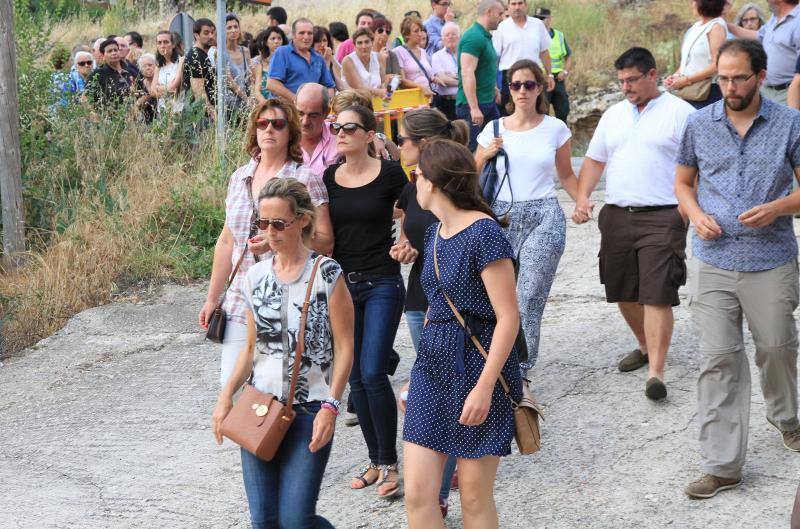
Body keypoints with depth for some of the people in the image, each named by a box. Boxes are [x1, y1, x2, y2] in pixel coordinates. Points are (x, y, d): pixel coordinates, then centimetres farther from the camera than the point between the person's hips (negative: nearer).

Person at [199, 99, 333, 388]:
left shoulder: (306, 180, -3)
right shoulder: (239, 178, 13)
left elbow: (324, 242, -7)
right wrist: (212, 298, 21)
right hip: (240, 304, 5)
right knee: (231, 384, -1)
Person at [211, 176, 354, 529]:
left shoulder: (326, 274, -6)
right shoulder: (256, 277, 8)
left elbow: (344, 347, -6)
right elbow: (252, 346, 14)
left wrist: (330, 406, -15)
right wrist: (227, 394, 0)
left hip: (310, 410, -4)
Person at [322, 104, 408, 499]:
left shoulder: (390, 174, -6)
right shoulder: (328, 178, 5)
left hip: (382, 284, -4)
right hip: (341, 284, 4)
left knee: (373, 373, -13)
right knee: (355, 377, 7)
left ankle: (389, 463, 0)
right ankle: (375, 459, 20)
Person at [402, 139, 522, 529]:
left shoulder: (483, 234, -14)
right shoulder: (435, 234, 11)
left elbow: (508, 317, -17)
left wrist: (484, 386, -20)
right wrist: (417, 377, 21)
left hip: (478, 365, -7)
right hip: (433, 364, 8)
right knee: (416, 494, 1)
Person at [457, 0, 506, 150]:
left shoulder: (485, 36, 14)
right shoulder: (474, 37, -17)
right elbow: (467, 73, -24)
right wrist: (474, 108, -27)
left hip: (489, 103, 10)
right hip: (474, 104, -10)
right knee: (471, 150, -6)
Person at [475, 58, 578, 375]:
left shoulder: (555, 129, 6)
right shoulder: (494, 130, 8)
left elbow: (566, 175, 14)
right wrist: (486, 154, -5)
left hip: (543, 217, -1)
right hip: (501, 216, 1)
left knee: (529, 298, -9)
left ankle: (520, 370, -3)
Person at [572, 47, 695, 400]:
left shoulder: (680, 113, -3)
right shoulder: (614, 115, 15)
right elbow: (595, 159, 19)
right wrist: (582, 198, 4)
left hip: (662, 217, -6)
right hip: (617, 215, 6)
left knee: (657, 295, -12)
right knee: (624, 292, 12)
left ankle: (655, 372, -13)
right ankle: (646, 346, 34)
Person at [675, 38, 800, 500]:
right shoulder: (700, 124, 4)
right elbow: (683, 182, 16)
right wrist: (697, 215, -4)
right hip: (714, 261, 1)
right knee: (719, 359, -2)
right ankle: (722, 465, 2)